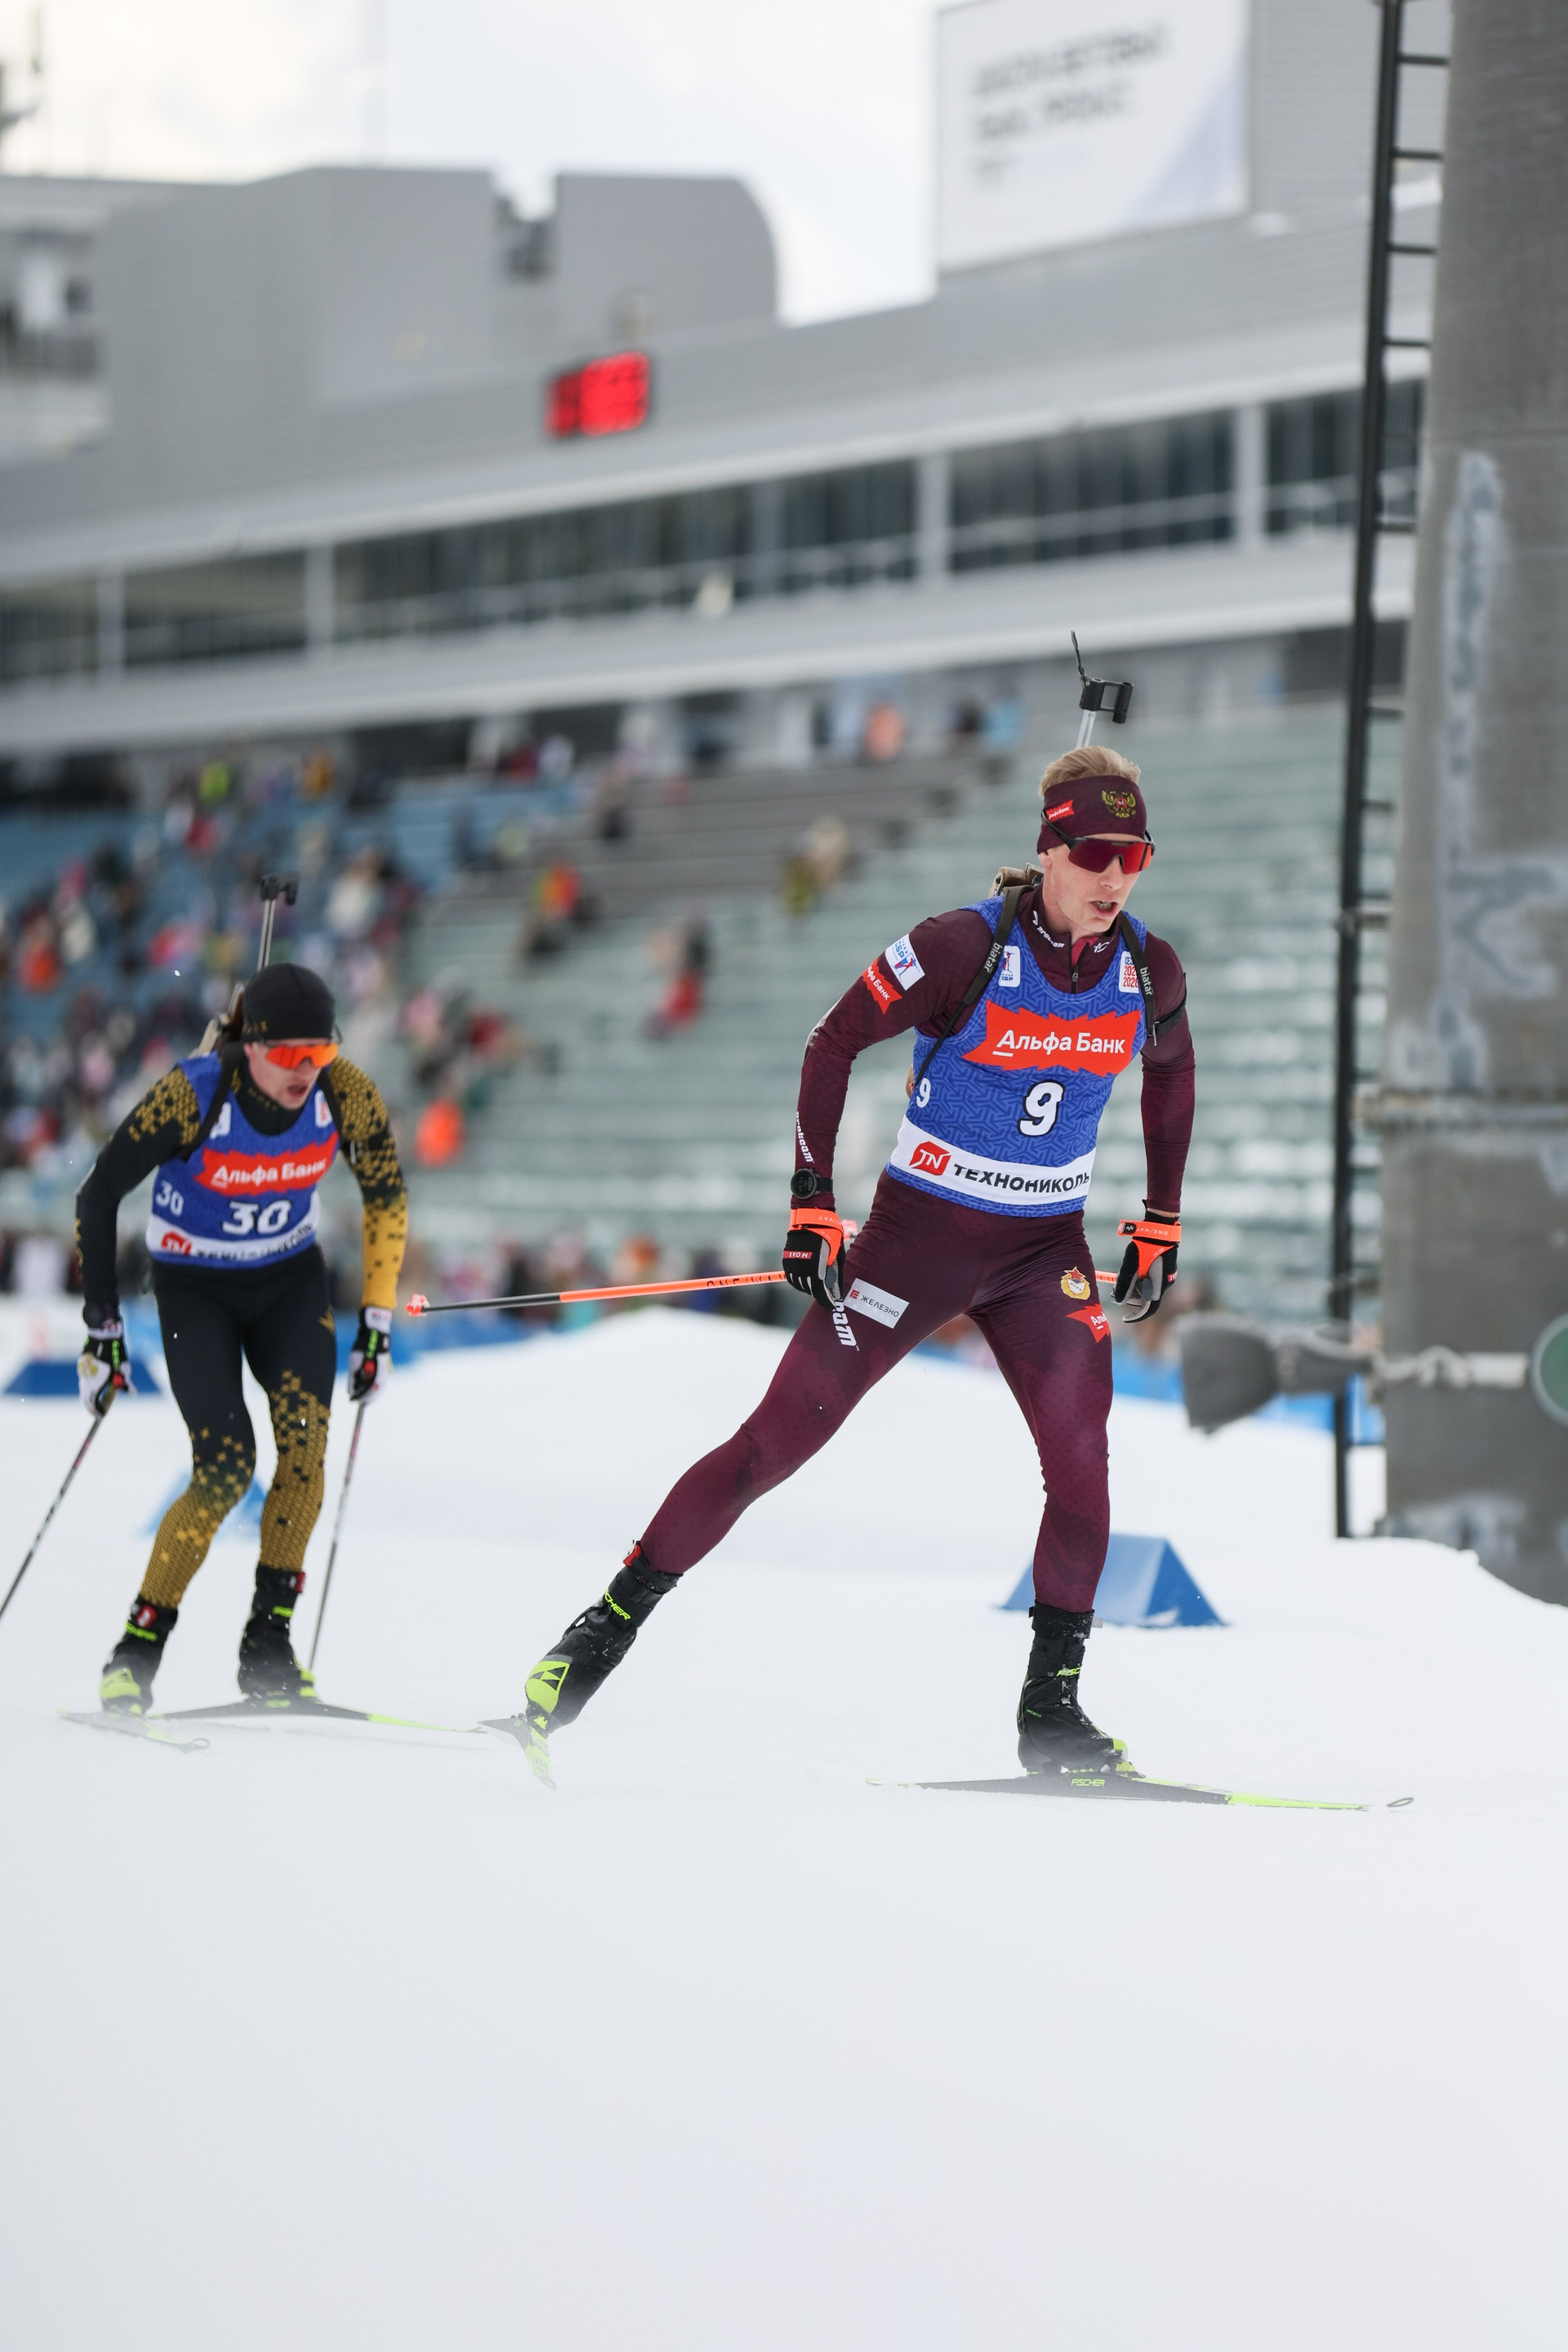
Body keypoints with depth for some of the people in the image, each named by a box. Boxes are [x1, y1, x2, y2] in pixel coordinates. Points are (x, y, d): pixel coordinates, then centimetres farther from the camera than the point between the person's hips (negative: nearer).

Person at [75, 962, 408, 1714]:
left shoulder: (344, 1094, -18)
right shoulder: (191, 1095, -27)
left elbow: (386, 1198, 0)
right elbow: (98, 1197, -15)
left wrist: (377, 1320, -2)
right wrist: (102, 1328, -14)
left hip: (291, 1278, 3)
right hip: (195, 1287, -3)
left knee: (305, 1434, -21)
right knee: (226, 1468, -18)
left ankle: (268, 1642, -10)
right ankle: (136, 1651, -4)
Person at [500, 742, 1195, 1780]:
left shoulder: (1149, 972, -5)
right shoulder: (967, 948, -19)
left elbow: (1171, 1073, 17)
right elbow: (834, 1043, -10)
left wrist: (1161, 1224, 16)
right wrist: (812, 1206, -12)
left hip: (1046, 1247, 3)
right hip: (921, 1227, -3)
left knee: (1081, 1450, -17)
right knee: (781, 1438, -6)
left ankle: (1052, 1708, -8)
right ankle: (605, 1632, 3)